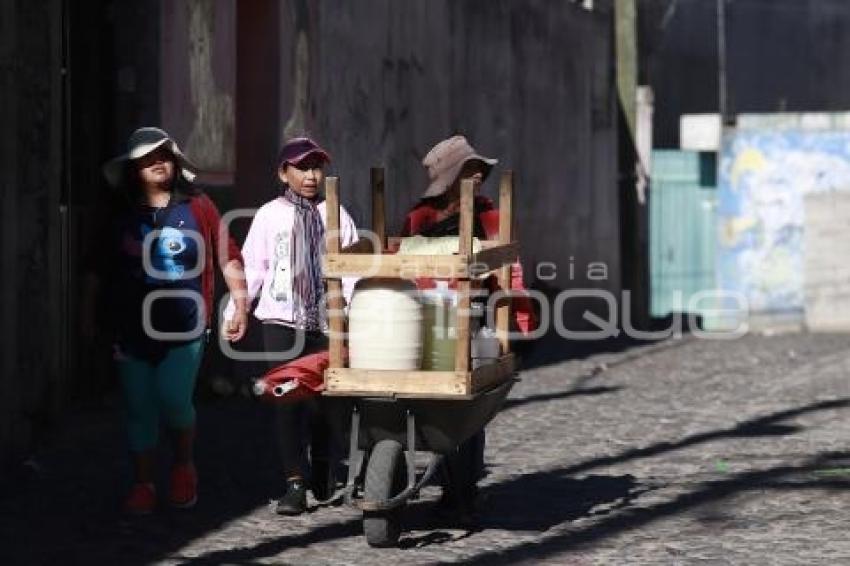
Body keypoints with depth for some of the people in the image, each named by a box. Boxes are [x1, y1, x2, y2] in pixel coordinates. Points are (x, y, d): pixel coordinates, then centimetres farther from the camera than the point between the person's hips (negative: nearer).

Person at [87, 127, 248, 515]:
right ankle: (143, 485, 18)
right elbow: (97, 270, 15)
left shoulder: (198, 207, 3)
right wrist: (88, 314, 13)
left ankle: (184, 465, 12)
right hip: (132, 328, 3)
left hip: (184, 327, -2)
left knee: (173, 398, -15)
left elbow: (227, 256, 5)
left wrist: (240, 304, 3)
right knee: (139, 408, 5)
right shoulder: (121, 215, 8)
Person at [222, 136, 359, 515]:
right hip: (281, 320, -1)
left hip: (325, 319, 1)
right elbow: (252, 268, 7)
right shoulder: (270, 215, 5)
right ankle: (295, 483, -6)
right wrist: (233, 311, 1)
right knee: (288, 398, -6)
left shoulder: (335, 215, 7)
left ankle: (322, 470, 25)